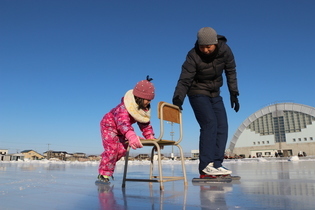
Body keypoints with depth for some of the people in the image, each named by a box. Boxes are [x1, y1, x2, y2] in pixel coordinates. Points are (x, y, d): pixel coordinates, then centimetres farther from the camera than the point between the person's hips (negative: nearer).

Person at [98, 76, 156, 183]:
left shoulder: (144, 109, -8)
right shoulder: (124, 107, -36)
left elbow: (145, 124, 0)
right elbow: (123, 122, -53)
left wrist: (150, 137, -12)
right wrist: (131, 136, -69)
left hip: (120, 131, 8)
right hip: (109, 125, -7)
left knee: (122, 149, -3)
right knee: (112, 148, -19)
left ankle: (107, 167, 17)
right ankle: (103, 174, -8)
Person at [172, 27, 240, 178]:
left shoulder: (225, 50, -11)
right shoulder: (193, 56, -23)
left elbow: (231, 72, 0)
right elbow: (184, 80, -23)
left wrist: (234, 94, -1)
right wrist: (178, 98, -37)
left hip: (214, 94, 6)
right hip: (198, 93, -5)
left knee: (222, 127, -5)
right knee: (209, 124, -22)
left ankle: (216, 164, -3)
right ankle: (206, 166, -21)